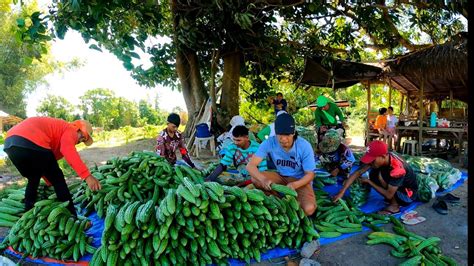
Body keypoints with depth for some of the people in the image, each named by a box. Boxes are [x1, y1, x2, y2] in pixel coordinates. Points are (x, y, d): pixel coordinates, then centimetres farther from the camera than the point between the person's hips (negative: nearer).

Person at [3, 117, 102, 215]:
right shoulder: (70, 130, 9)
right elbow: (68, 150, -15)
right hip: (31, 142, -9)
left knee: (33, 179, 28)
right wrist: (87, 175, -21)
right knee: (58, 179, 6)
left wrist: (50, 183, 36)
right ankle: (72, 217, 9)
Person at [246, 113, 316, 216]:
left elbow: (310, 174, -17)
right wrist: (264, 179, -44)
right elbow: (251, 165, -24)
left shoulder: (304, 146, -24)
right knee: (255, 179, -23)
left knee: (308, 209, -29)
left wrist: (294, 185, -37)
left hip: (300, 180, -2)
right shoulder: (269, 143, -20)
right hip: (281, 176, 3)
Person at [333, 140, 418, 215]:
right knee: (373, 174, -10)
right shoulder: (377, 157, -16)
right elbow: (358, 172, -17)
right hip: (397, 188, 7)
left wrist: (369, 182, -21)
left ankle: (394, 206, -8)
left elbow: (388, 195, -30)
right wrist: (342, 192, -23)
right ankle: (394, 201, 3)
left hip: (409, 194, -7)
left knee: (380, 175, -25)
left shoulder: (397, 168, -35)